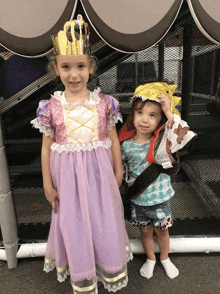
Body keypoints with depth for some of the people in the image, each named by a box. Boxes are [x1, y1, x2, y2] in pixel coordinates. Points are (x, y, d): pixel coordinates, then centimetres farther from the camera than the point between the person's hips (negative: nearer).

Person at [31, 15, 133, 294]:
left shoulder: (104, 102, -4)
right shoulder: (51, 107, -6)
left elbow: (113, 139, 4)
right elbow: (47, 146, -1)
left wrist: (118, 172, 7)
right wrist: (48, 184, 1)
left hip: (99, 171, 1)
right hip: (67, 174, 0)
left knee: (105, 217, 13)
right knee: (74, 221, 13)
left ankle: (112, 270, 42)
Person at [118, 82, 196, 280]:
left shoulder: (162, 141, -17)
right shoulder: (126, 145, -12)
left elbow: (184, 137, -35)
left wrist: (170, 114, -38)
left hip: (160, 198, -1)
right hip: (138, 200, 1)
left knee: (162, 231, 21)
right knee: (146, 232, 21)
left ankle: (165, 258, 50)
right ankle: (150, 259, 49)